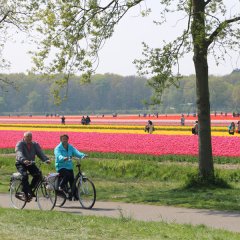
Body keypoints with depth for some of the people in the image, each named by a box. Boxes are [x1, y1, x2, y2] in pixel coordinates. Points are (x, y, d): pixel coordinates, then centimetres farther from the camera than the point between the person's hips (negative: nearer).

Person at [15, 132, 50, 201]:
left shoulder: (35, 144, 4)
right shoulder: (20, 144, -10)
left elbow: (40, 153, -10)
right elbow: (19, 153, -28)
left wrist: (46, 159, -30)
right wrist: (24, 160, -50)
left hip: (31, 164, 4)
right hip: (21, 164, -4)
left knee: (38, 174, -20)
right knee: (25, 175, -31)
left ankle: (29, 189, -2)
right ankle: (27, 193, -23)